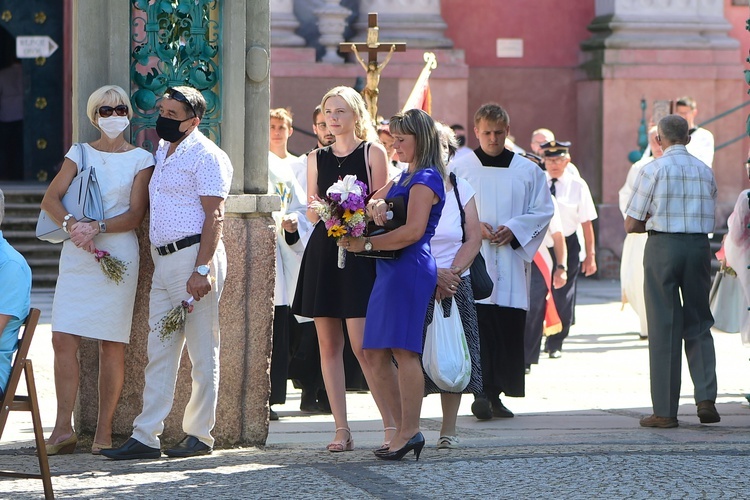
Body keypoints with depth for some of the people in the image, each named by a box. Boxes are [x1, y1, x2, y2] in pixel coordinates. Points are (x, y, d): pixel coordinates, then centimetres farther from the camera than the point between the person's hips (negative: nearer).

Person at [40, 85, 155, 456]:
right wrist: (71, 224, -15)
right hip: (77, 255, 2)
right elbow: (50, 198, 4)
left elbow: (135, 215, -3)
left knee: (112, 345, -2)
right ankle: (63, 428, -4)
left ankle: (104, 431, 2)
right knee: (63, 339, -7)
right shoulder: (80, 153, 13)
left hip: (118, 254, -2)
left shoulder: (141, 159, 6)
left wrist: (97, 227, -17)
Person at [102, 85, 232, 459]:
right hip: (162, 260, 9)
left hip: (194, 257, -9)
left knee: (202, 353, 0)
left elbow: (214, 216, -15)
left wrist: (202, 270, -21)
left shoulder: (205, 156, -8)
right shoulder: (162, 151, 18)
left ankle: (199, 435, 6)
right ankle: (146, 437, 5)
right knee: (159, 351, 6)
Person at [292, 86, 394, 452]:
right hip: (322, 253, 5)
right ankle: (341, 430, 4)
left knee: (363, 345, -13)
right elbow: (311, 213, 16)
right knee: (328, 344, 1)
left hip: (361, 253, -5)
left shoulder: (372, 153, 3)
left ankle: (392, 425, -9)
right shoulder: (316, 158, 15)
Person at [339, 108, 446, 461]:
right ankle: (404, 429, 10)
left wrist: (366, 244, -14)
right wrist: (374, 205, -4)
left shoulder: (426, 179, -8)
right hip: (391, 271, 10)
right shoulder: (405, 177, 22)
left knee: (403, 350, -12)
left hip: (410, 269, -10)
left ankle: (410, 431, -10)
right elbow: (375, 201, 21)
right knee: (375, 353, 7)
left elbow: (412, 231, -17)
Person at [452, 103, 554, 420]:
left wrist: (514, 229, -8)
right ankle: (482, 393, -16)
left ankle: (496, 394, 9)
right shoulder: (459, 168, 5)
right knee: (479, 326, -13)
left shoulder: (528, 171, 9)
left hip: (512, 262, 2)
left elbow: (543, 211, 8)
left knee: (510, 329, 1)